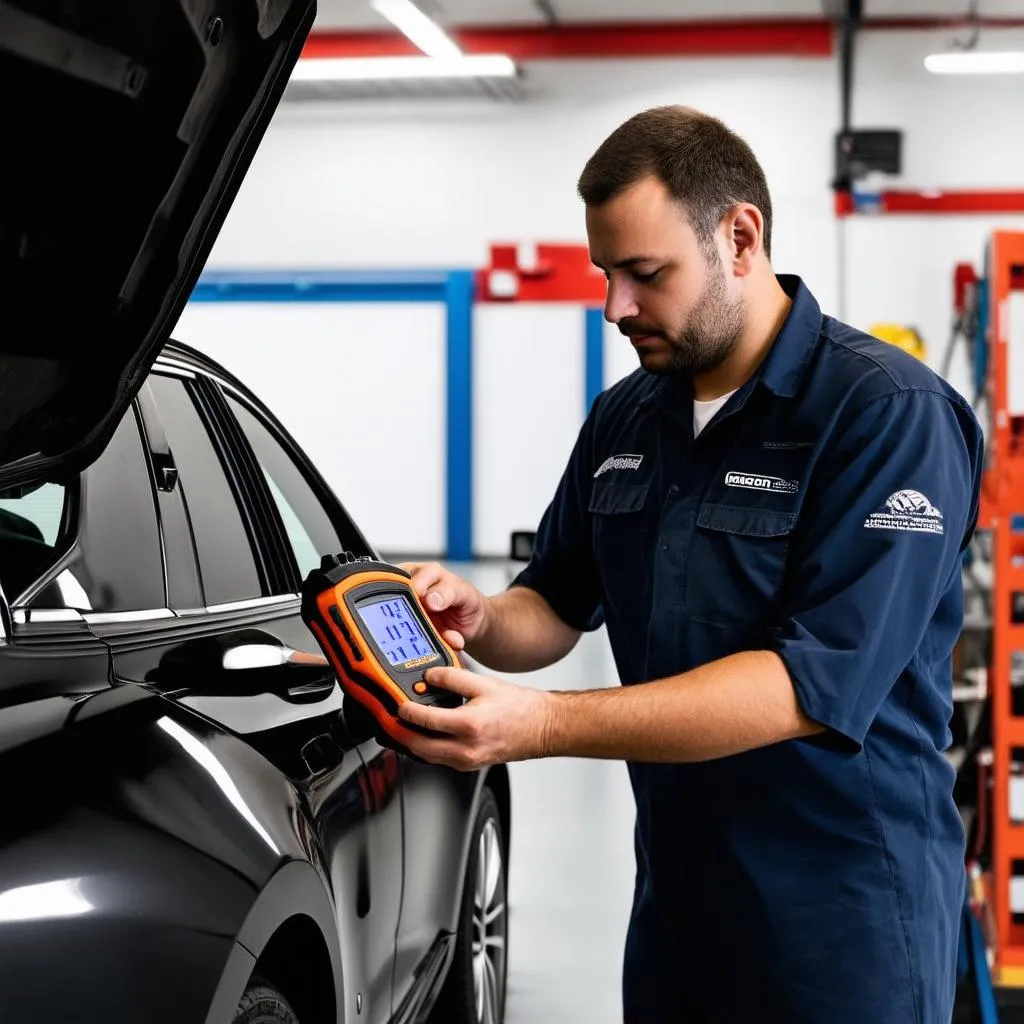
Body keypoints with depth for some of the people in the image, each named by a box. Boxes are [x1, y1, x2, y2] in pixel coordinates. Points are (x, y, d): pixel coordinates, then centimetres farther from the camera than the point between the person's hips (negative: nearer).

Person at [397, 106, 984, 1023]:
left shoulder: (889, 413, -17)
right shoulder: (624, 418, 6)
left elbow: (814, 685, -25)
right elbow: (559, 608, 15)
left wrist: (542, 726, -30)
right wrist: (482, 619, -9)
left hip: (847, 919, -6)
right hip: (675, 896, 7)